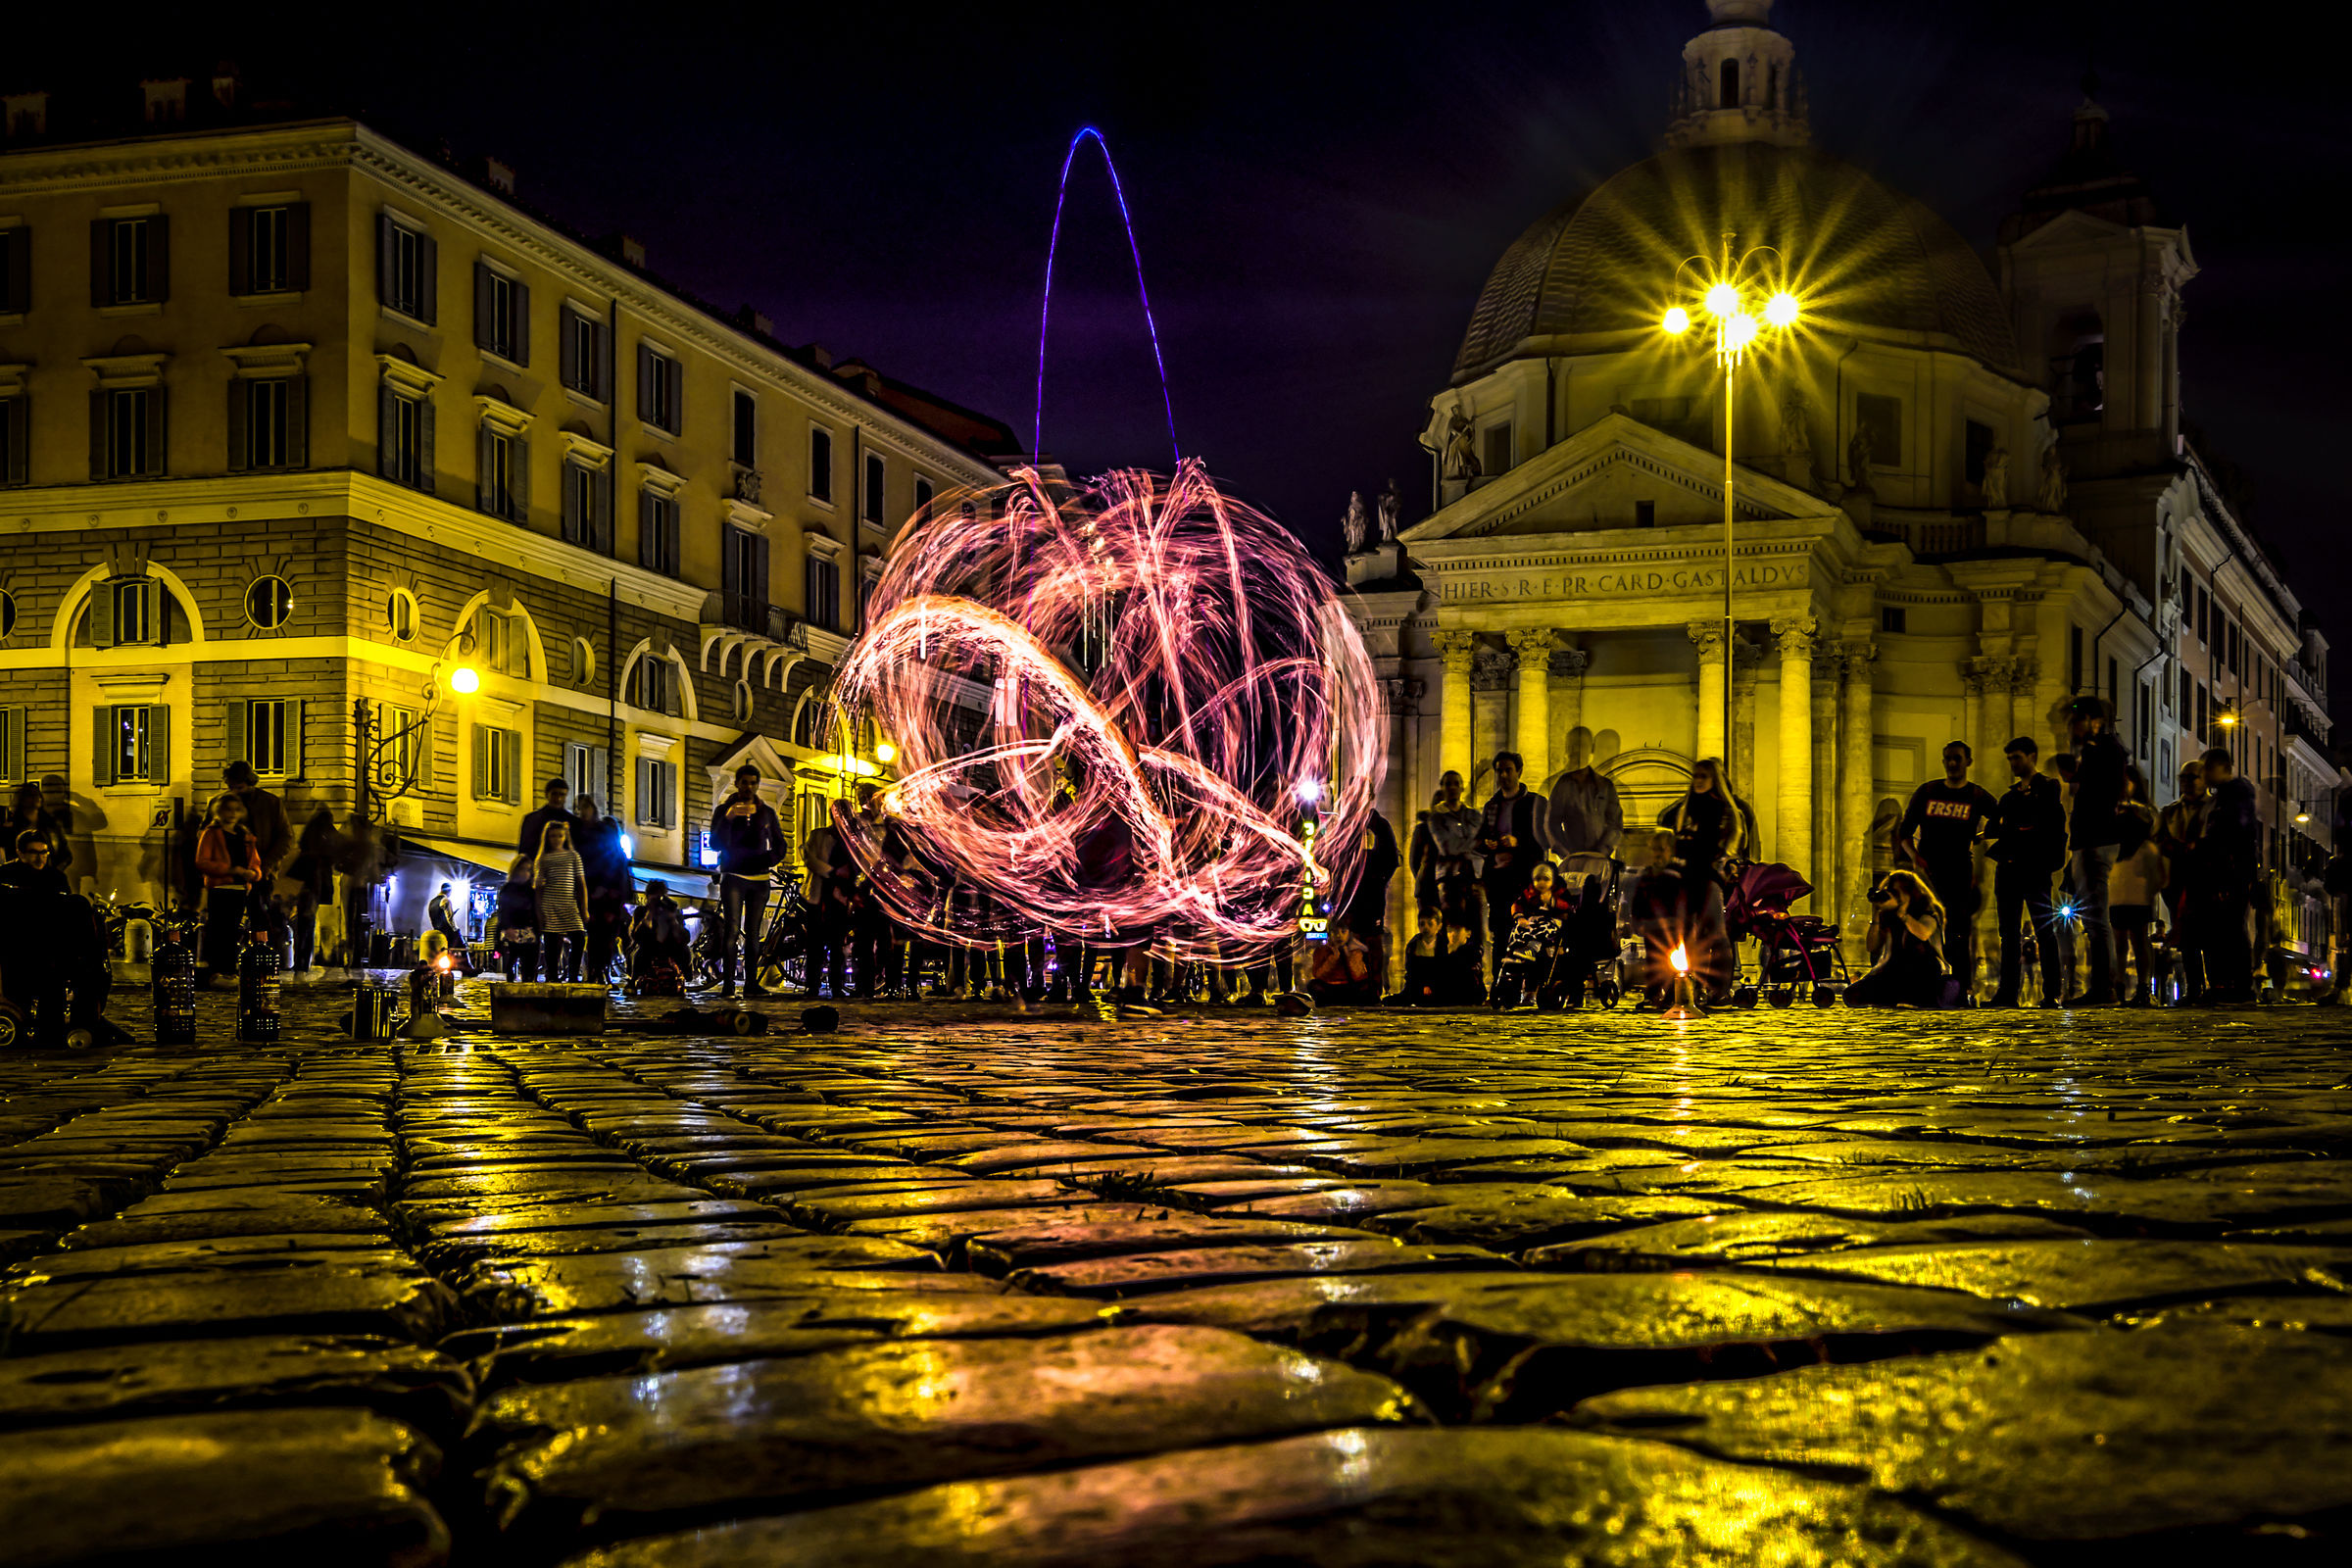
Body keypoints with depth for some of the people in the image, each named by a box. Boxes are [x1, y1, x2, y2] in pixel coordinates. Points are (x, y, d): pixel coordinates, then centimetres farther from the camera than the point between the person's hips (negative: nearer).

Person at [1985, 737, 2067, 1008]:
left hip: (2034, 868, -7)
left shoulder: (2048, 787, 2)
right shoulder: (2010, 794, 21)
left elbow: (2055, 828, -6)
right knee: (2009, 932, 5)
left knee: (2044, 930, -6)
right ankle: (2008, 991, 5)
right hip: (2008, 867, 7)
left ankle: (2051, 993, -6)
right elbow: (1999, 828, 17)